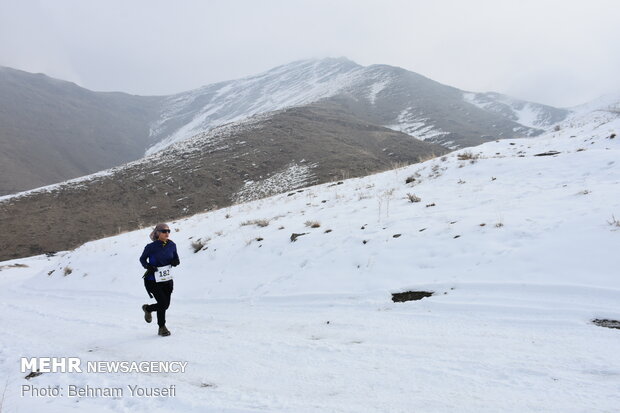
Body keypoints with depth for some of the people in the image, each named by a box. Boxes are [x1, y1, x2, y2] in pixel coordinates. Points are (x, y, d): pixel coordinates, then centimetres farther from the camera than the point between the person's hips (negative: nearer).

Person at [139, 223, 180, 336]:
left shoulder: (172, 245, -2)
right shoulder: (151, 247, -14)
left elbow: (175, 257, 13)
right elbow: (142, 259, 0)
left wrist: (176, 261, -10)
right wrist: (147, 266, -19)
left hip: (167, 280, 5)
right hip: (153, 281, -5)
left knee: (165, 305, 9)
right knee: (163, 303, -9)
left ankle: (147, 308, 41)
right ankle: (162, 327, 16)